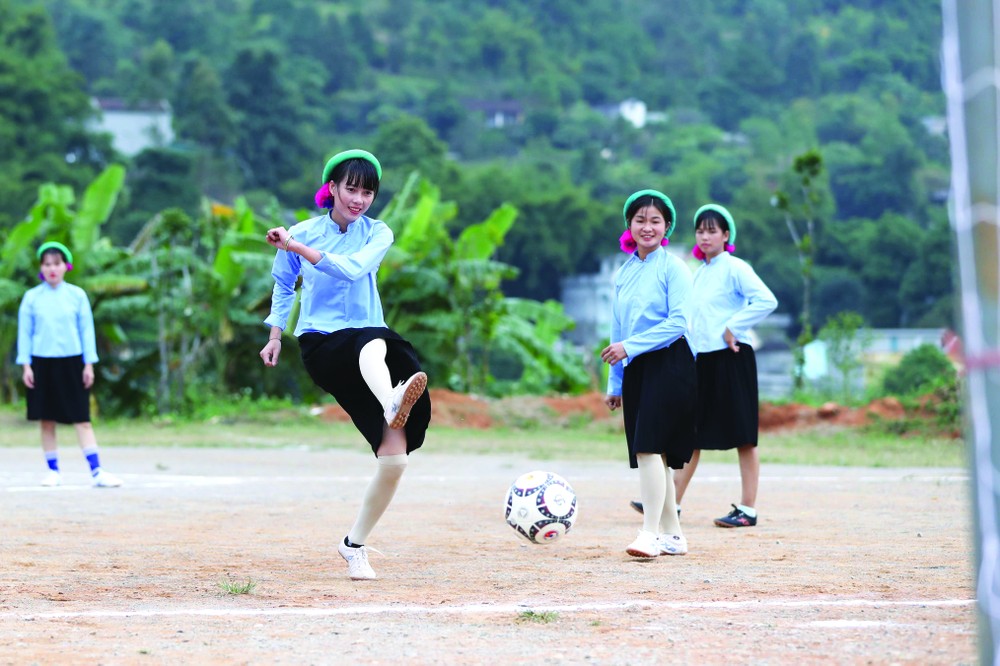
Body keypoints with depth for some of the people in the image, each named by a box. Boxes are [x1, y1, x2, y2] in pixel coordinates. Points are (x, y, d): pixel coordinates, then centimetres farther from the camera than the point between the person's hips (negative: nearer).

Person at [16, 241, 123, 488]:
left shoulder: (77, 295, 3)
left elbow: (86, 329, 5)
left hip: (71, 363, -1)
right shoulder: (32, 297, 2)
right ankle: (53, 471, 13)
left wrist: (89, 364, 0)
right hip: (42, 363, 1)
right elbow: (24, 332, 4)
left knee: (82, 419, -4)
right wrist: (25, 365, -2)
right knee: (47, 420, 4)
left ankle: (96, 471, -9)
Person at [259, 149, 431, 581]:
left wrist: (295, 246, -18)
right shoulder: (303, 233, 9)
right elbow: (283, 285, 26)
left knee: (395, 454, -16)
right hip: (320, 345, -2)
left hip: (367, 341, 2)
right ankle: (392, 402, -77)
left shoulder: (377, 234, 6)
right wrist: (275, 335, 20)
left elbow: (354, 268, -15)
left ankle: (355, 544, 0)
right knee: (374, 343, -42)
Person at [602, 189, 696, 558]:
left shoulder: (673, 268, -6)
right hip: (635, 369, 7)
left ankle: (651, 533, -21)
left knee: (649, 447, -18)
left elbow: (678, 323, -14)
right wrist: (614, 383, 16)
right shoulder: (624, 273, 14)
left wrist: (629, 346, -18)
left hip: (669, 365, -7)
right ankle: (672, 534, 14)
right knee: (655, 456, 8)